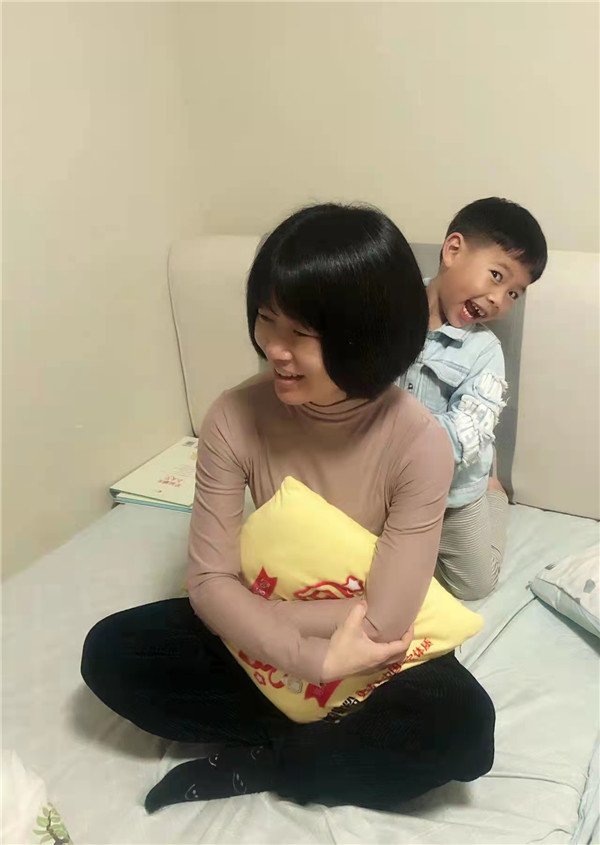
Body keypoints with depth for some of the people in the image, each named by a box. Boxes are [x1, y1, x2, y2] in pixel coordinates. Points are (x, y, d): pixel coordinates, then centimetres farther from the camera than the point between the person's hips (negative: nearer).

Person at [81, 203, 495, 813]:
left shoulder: (419, 444, -26)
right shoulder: (235, 418, -20)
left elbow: (383, 620, -23)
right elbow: (210, 581, -18)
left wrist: (247, 611, -18)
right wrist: (315, 659, -29)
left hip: (372, 649, -2)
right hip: (268, 642, 2)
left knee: (462, 726, -30)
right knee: (110, 653, -15)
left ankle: (247, 767, -10)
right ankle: (330, 739, -9)